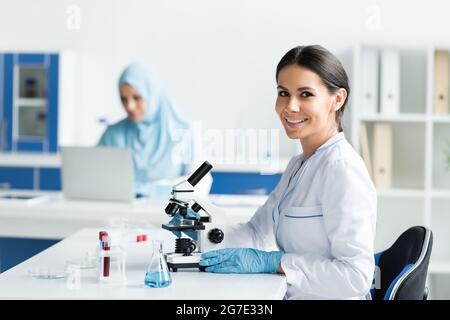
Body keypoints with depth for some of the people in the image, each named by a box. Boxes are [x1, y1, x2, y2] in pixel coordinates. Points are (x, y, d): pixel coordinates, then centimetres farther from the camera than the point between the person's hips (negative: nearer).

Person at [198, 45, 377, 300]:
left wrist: (274, 262, -22)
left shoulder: (342, 168, -17)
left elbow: (356, 275, -22)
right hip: (291, 294, 8)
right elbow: (259, 231, 14)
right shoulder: (299, 165, 13)